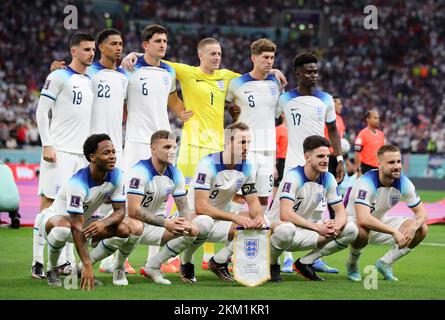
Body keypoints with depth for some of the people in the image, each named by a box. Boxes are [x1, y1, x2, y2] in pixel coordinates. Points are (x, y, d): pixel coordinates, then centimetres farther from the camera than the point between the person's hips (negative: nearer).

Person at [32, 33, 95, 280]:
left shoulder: (91, 81, 15)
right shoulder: (59, 77, -4)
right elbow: (41, 111, -7)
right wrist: (46, 145, -13)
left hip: (82, 152, 7)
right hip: (59, 151, -7)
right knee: (49, 203, -7)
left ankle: (67, 260, 12)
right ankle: (37, 262, -5)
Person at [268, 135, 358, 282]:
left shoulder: (328, 179, 1)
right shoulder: (293, 177, -19)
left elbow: (341, 212, 3)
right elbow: (285, 215, -30)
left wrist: (336, 226, -21)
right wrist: (317, 227, -30)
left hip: (305, 234, 7)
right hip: (279, 226, -7)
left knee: (351, 230, -9)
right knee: (286, 229, -44)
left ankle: (305, 263, 1)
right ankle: (271, 264, -10)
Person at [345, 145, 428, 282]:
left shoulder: (404, 183, -12)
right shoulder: (366, 183, -31)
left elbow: (421, 212, -5)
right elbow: (363, 219, -44)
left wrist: (413, 226, -29)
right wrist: (394, 232, -46)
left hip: (382, 222, 6)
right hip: (354, 221, -6)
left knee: (421, 229, -11)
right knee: (362, 230, -42)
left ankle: (385, 263, 5)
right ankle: (352, 264, -8)